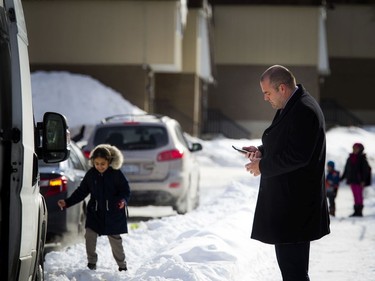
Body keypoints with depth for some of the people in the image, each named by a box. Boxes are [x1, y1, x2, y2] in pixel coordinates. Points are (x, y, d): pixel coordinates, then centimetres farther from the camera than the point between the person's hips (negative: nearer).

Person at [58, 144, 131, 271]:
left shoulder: (116, 174, -11)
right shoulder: (91, 174, -1)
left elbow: (126, 191, -7)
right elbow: (81, 191, 7)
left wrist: (123, 200, -29)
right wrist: (67, 202, 0)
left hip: (113, 213, -3)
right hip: (95, 213, 3)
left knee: (115, 240, 1)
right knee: (90, 236, -8)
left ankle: (122, 264, 19)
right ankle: (91, 261, 11)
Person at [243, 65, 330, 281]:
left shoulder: (303, 111, -19)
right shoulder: (291, 107, 14)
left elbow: (297, 155, -24)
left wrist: (263, 166, -14)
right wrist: (262, 151, 9)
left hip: (294, 203, -11)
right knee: (288, 262, 18)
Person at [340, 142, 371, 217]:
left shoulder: (362, 159, -4)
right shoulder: (350, 158, 13)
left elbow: (365, 170, -8)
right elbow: (346, 170, 19)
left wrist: (363, 180, -16)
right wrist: (342, 178, 16)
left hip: (359, 181, -5)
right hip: (352, 180, 5)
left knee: (359, 195, -6)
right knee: (355, 196, 6)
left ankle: (359, 211, -5)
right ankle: (356, 211, 8)